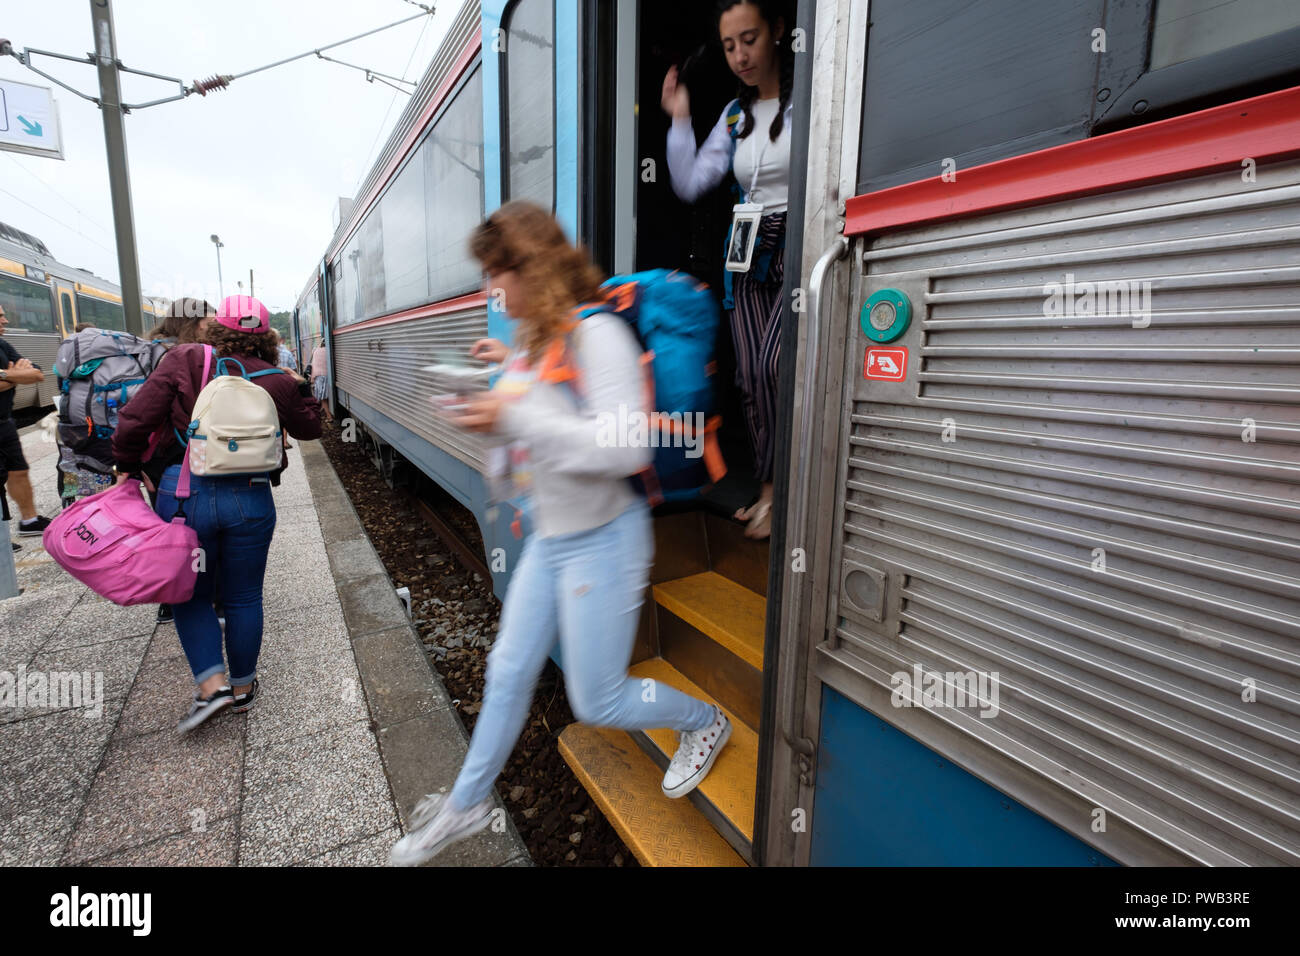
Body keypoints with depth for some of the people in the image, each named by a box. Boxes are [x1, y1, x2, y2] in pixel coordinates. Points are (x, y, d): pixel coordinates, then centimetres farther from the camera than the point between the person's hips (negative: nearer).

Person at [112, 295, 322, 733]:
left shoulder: (183, 361, -3)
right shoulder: (277, 381, -1)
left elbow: (135, 419, -5)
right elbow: (309, 428, 13)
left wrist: (128, 467, 9)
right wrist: (300, 388, 25)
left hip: (183, 492, 0)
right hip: (250, 499, 1)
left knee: (191, 593, 18)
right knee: (243, 597, 15)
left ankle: (212, 683, 9)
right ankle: (243, 687, 29)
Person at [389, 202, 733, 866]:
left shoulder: (597, 333, -20)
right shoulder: (537, 339, 6)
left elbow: (623, 449, -30)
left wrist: (516, 418, -31)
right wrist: (513, 366, 12)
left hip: (602, 539, -8)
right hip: (549, 536, 8)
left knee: (596, 701, 7)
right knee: (508, 672, 19)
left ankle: (706, 723, 35)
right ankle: (467, 804, 42)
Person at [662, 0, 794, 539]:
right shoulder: (736, 115, 16)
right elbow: (690, 185, 13)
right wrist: (680, 120, 5)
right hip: (750, 253, 6)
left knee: (771, 364, -21)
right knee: (749, 375, 0)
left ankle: (773, 491, -5)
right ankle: (770, 490, 14)